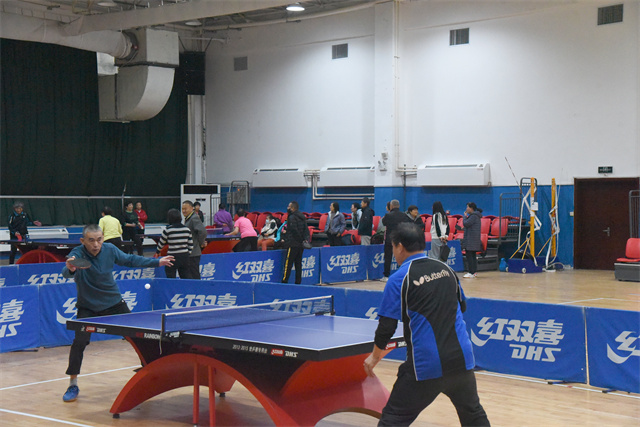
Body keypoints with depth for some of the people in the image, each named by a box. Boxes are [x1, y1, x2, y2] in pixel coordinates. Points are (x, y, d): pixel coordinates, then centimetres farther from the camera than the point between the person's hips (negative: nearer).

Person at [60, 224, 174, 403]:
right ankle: (73, 385, -4)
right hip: (88, 307, -3)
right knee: (79, 342, -19)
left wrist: (157, 262, 6)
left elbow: (130, 260, 5)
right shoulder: (77, 254, -24)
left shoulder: (110, 249, -12)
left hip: (114, 303, 4)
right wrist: (70, 270, -68)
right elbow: (67, 273, -44)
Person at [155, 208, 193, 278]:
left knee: (170, 278, 2)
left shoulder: (168, 230, -9)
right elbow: (191, 244, 6)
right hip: (184, 256, 4)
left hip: (172, 257, -4)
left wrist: (157, 252, 21)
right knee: (185, 278, 10)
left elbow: (161, 243, 4)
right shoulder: (187, 229, 2)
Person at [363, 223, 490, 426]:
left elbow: (386, 327, -8)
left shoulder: (399, 279, -8)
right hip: (460, 357, 5)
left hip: (425, 366, -5)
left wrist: (374, 357, 8)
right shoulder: (446, 269, 9)